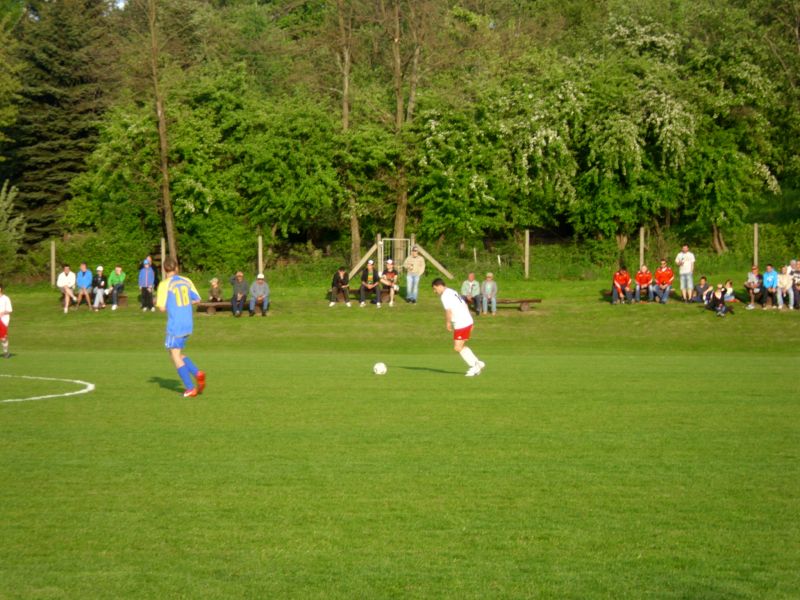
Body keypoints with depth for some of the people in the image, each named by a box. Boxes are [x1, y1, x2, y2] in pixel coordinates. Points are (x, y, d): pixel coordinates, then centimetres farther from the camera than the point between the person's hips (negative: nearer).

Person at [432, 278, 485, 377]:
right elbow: (465, 305, 22)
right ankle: (478, 363, 18)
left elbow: (448, 310, -23)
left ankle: (474, 366, 0)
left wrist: (448, 323, -9)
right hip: (468, 321, 10)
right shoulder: (453, 292, 18)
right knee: (461, 346, 18)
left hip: (461, 324, -10)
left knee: (458, 348, -2)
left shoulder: (445, 296, -12)